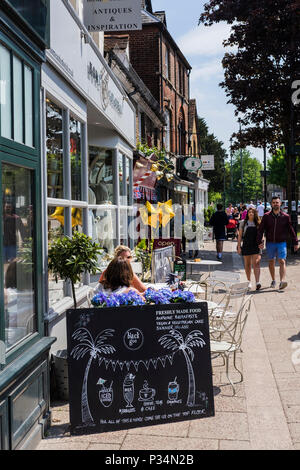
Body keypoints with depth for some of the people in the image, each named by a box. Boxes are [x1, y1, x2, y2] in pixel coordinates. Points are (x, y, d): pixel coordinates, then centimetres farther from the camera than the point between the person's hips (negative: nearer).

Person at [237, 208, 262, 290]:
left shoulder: (258, 223, 5)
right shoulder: (243, 223, 4)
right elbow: (240, 235, 5)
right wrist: (239, 246, -1)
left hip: (256, 246, -1)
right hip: (246, 246, 1)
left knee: (256, 264, -12)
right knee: (247, 264, 8)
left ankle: (257, 282, -20)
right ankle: (249, 282, 22)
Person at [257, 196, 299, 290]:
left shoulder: (285, 216, 1)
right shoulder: (266, 216, 1)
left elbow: (291, 230, 6)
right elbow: (261, 230, -1)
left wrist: (295, 242, 6)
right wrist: (260, 241, -11)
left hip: (282, 243, -1)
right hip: (270, 243, 1)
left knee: (282, 261, -14)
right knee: (271, 262, 11)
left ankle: (282, 281, -24)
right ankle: (273, 280, 26)